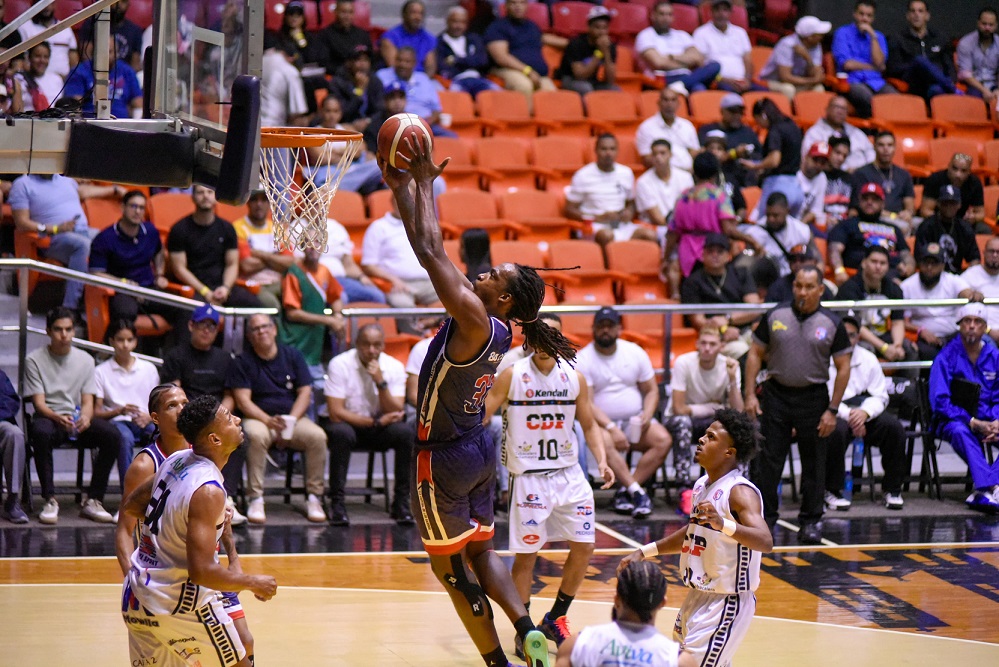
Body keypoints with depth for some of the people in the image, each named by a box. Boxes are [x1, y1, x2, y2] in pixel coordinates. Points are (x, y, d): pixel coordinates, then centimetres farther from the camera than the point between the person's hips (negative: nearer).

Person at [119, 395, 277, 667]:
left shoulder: (176, 460, 3)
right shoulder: (208, 490, -23)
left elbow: (130, 507, 18)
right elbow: (201, 571, -27)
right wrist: (253, 583, -14)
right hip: (178, 601, -8)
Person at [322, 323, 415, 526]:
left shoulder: (395, 367, -7)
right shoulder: (340, 365, -15)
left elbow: (395, 413, -13)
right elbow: (336, 412, -20)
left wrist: (380, 381, -26)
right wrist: (376, 422, -20)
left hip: (380, 428, 3)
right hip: (347, 424, -3)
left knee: (405, 432, -27)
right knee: (341, 433, -37)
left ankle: (401, 501, -17)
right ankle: (336, 502, -28)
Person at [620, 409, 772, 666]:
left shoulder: (740, 492, -21)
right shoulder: (703, 485, 6)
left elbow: (765, 542, -35)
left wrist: (723, 524, -50)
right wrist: (645, 552, 19)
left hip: (728, 601, -9)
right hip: (698, 596, 9)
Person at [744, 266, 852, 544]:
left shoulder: (832, 323, -3)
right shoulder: (775, 316, 1)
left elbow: (843, 368, -1)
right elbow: (756, 354, 7)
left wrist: (833, 410, -6)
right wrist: (750, 394, -2)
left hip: (813, 398, -1)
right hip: (776, 394, 1)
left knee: (814, 463, 6)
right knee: (767, 459, -1)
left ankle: (811, 521, 17)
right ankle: (764, 516, 10)